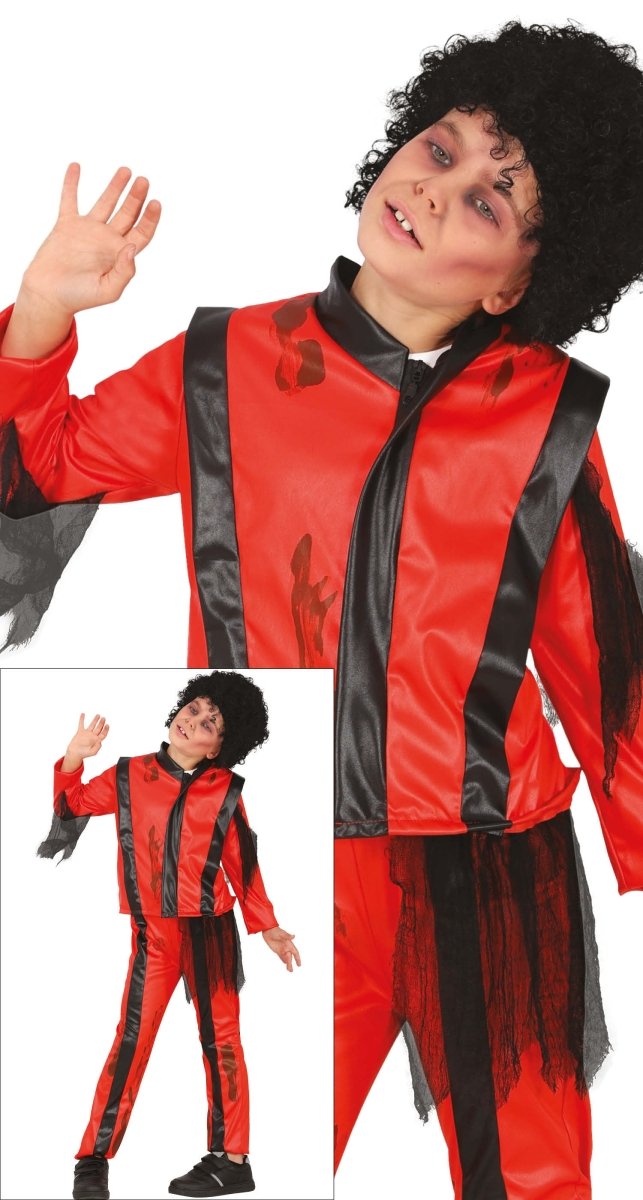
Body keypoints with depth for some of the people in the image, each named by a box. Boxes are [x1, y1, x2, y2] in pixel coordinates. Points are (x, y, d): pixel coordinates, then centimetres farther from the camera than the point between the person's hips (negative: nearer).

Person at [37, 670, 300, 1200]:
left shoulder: (225, 789, 1)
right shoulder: (129, 776, 3)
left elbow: (243, 863, 8)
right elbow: (72, 804, 10)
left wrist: (267, 927, 9)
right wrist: (74, 760, -8)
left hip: (210, 930, 0)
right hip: (152, 933, 1)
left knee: (220, 1038, 5)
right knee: (132, 1038, -2)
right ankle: (95, 1157, 4)